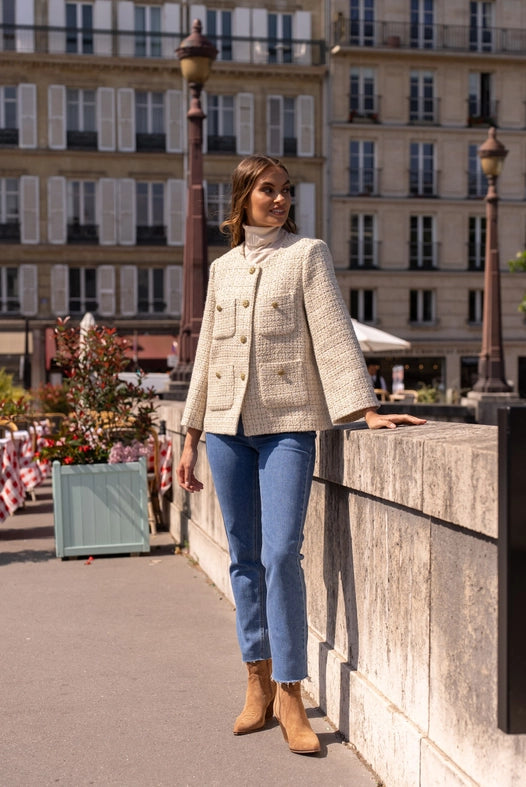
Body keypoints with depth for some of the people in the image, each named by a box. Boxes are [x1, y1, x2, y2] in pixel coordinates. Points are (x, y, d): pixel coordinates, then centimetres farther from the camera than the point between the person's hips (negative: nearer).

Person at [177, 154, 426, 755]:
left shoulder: (307, 254, 3)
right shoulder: (222, 268, 14)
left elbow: (333, 334, -5)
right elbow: (206, 352, 16)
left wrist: (366, 410, -16)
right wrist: (190, 440, 15)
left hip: (287, 423, -4)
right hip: (226, 425, 4)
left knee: (281, 555, -12)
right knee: (244, 558, 7)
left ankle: (290, 696, -1)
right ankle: (258, 684, 19)